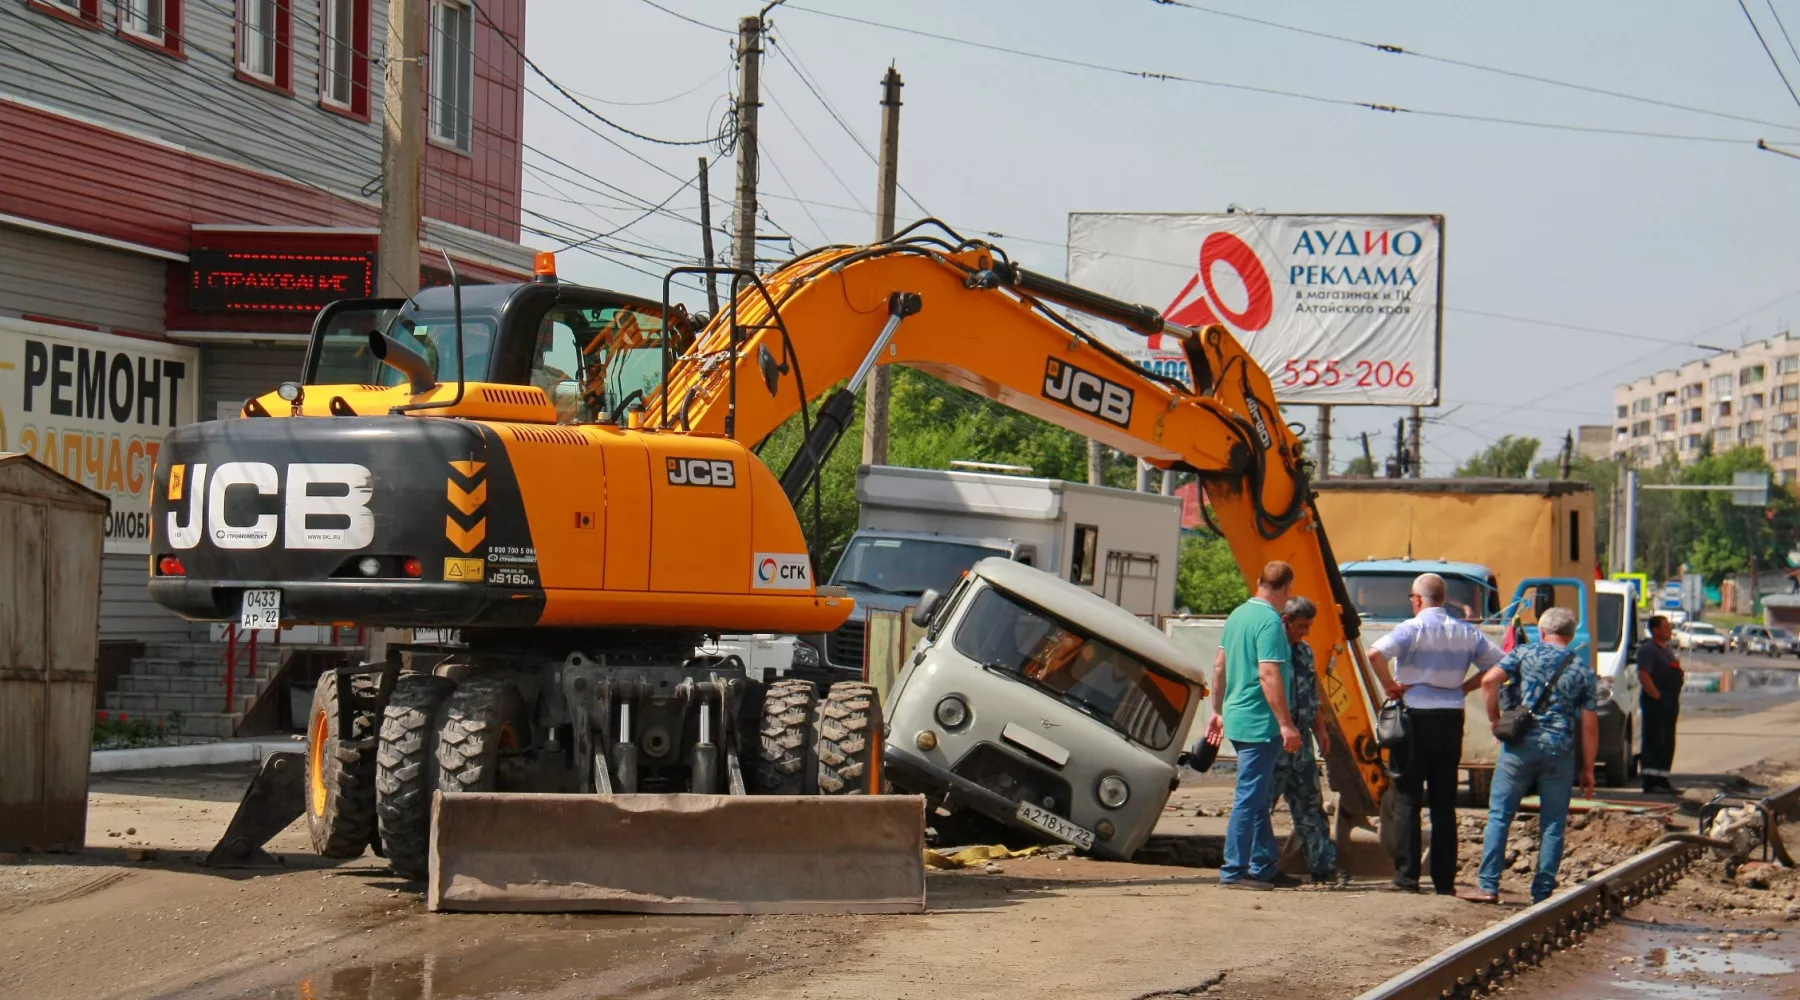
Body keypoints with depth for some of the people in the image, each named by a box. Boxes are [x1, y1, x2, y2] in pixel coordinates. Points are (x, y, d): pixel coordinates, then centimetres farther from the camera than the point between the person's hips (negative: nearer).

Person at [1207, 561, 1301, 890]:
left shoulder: (1238, 615, 11)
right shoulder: (1270, 621, -16)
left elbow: (1221, 667, 17)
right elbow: (1268, 674, -22)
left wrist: (1218, 710, 25)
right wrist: (1286, 724, -22)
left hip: (1238, 717, 9)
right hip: (1260, 723, -9)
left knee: (1261, 795, 16)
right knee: (1249, 797, -5)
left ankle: (1263, 866, 22)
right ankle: (1234, 870, -3)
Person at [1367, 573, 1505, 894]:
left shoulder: (1412, 628, -8)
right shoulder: (1466, 632, 8)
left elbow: (1375, 653, -24)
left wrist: (1390, 685, -10)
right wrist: (1466, 686, 11)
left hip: (1416, 718, -4)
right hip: (1451, 719, 5)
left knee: (1407, 801, 0)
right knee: (1444, 804, 9)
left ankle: (1406, 877, -4)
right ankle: (1444, 880, 8)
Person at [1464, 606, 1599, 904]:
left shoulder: (1525, 653, 4)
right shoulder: (1583, 670, 9)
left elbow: (1490, 680, -11)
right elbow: (1590, 723, 6)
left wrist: (1494, 718, 1)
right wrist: (1588, 769, 11)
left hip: (1521, 745, -1)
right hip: (1560, 749, 1)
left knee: (1499, 815, 5)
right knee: (1553, 824, 7)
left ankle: (1489, 887, 0)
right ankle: (1543, 893, 6)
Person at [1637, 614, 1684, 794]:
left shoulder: (1668, 649, 20)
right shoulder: (1648, 649, -11)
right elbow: (1643, 676, -21)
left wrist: (1680, 673, 9)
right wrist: (1657, 696, -23)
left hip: (1670, 703, 10)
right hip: (1655, 704, -10)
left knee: (1668, 744, 12)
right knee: (1654, 742, -11)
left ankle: (1663, 780, 18)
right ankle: (1651, 782, -13)